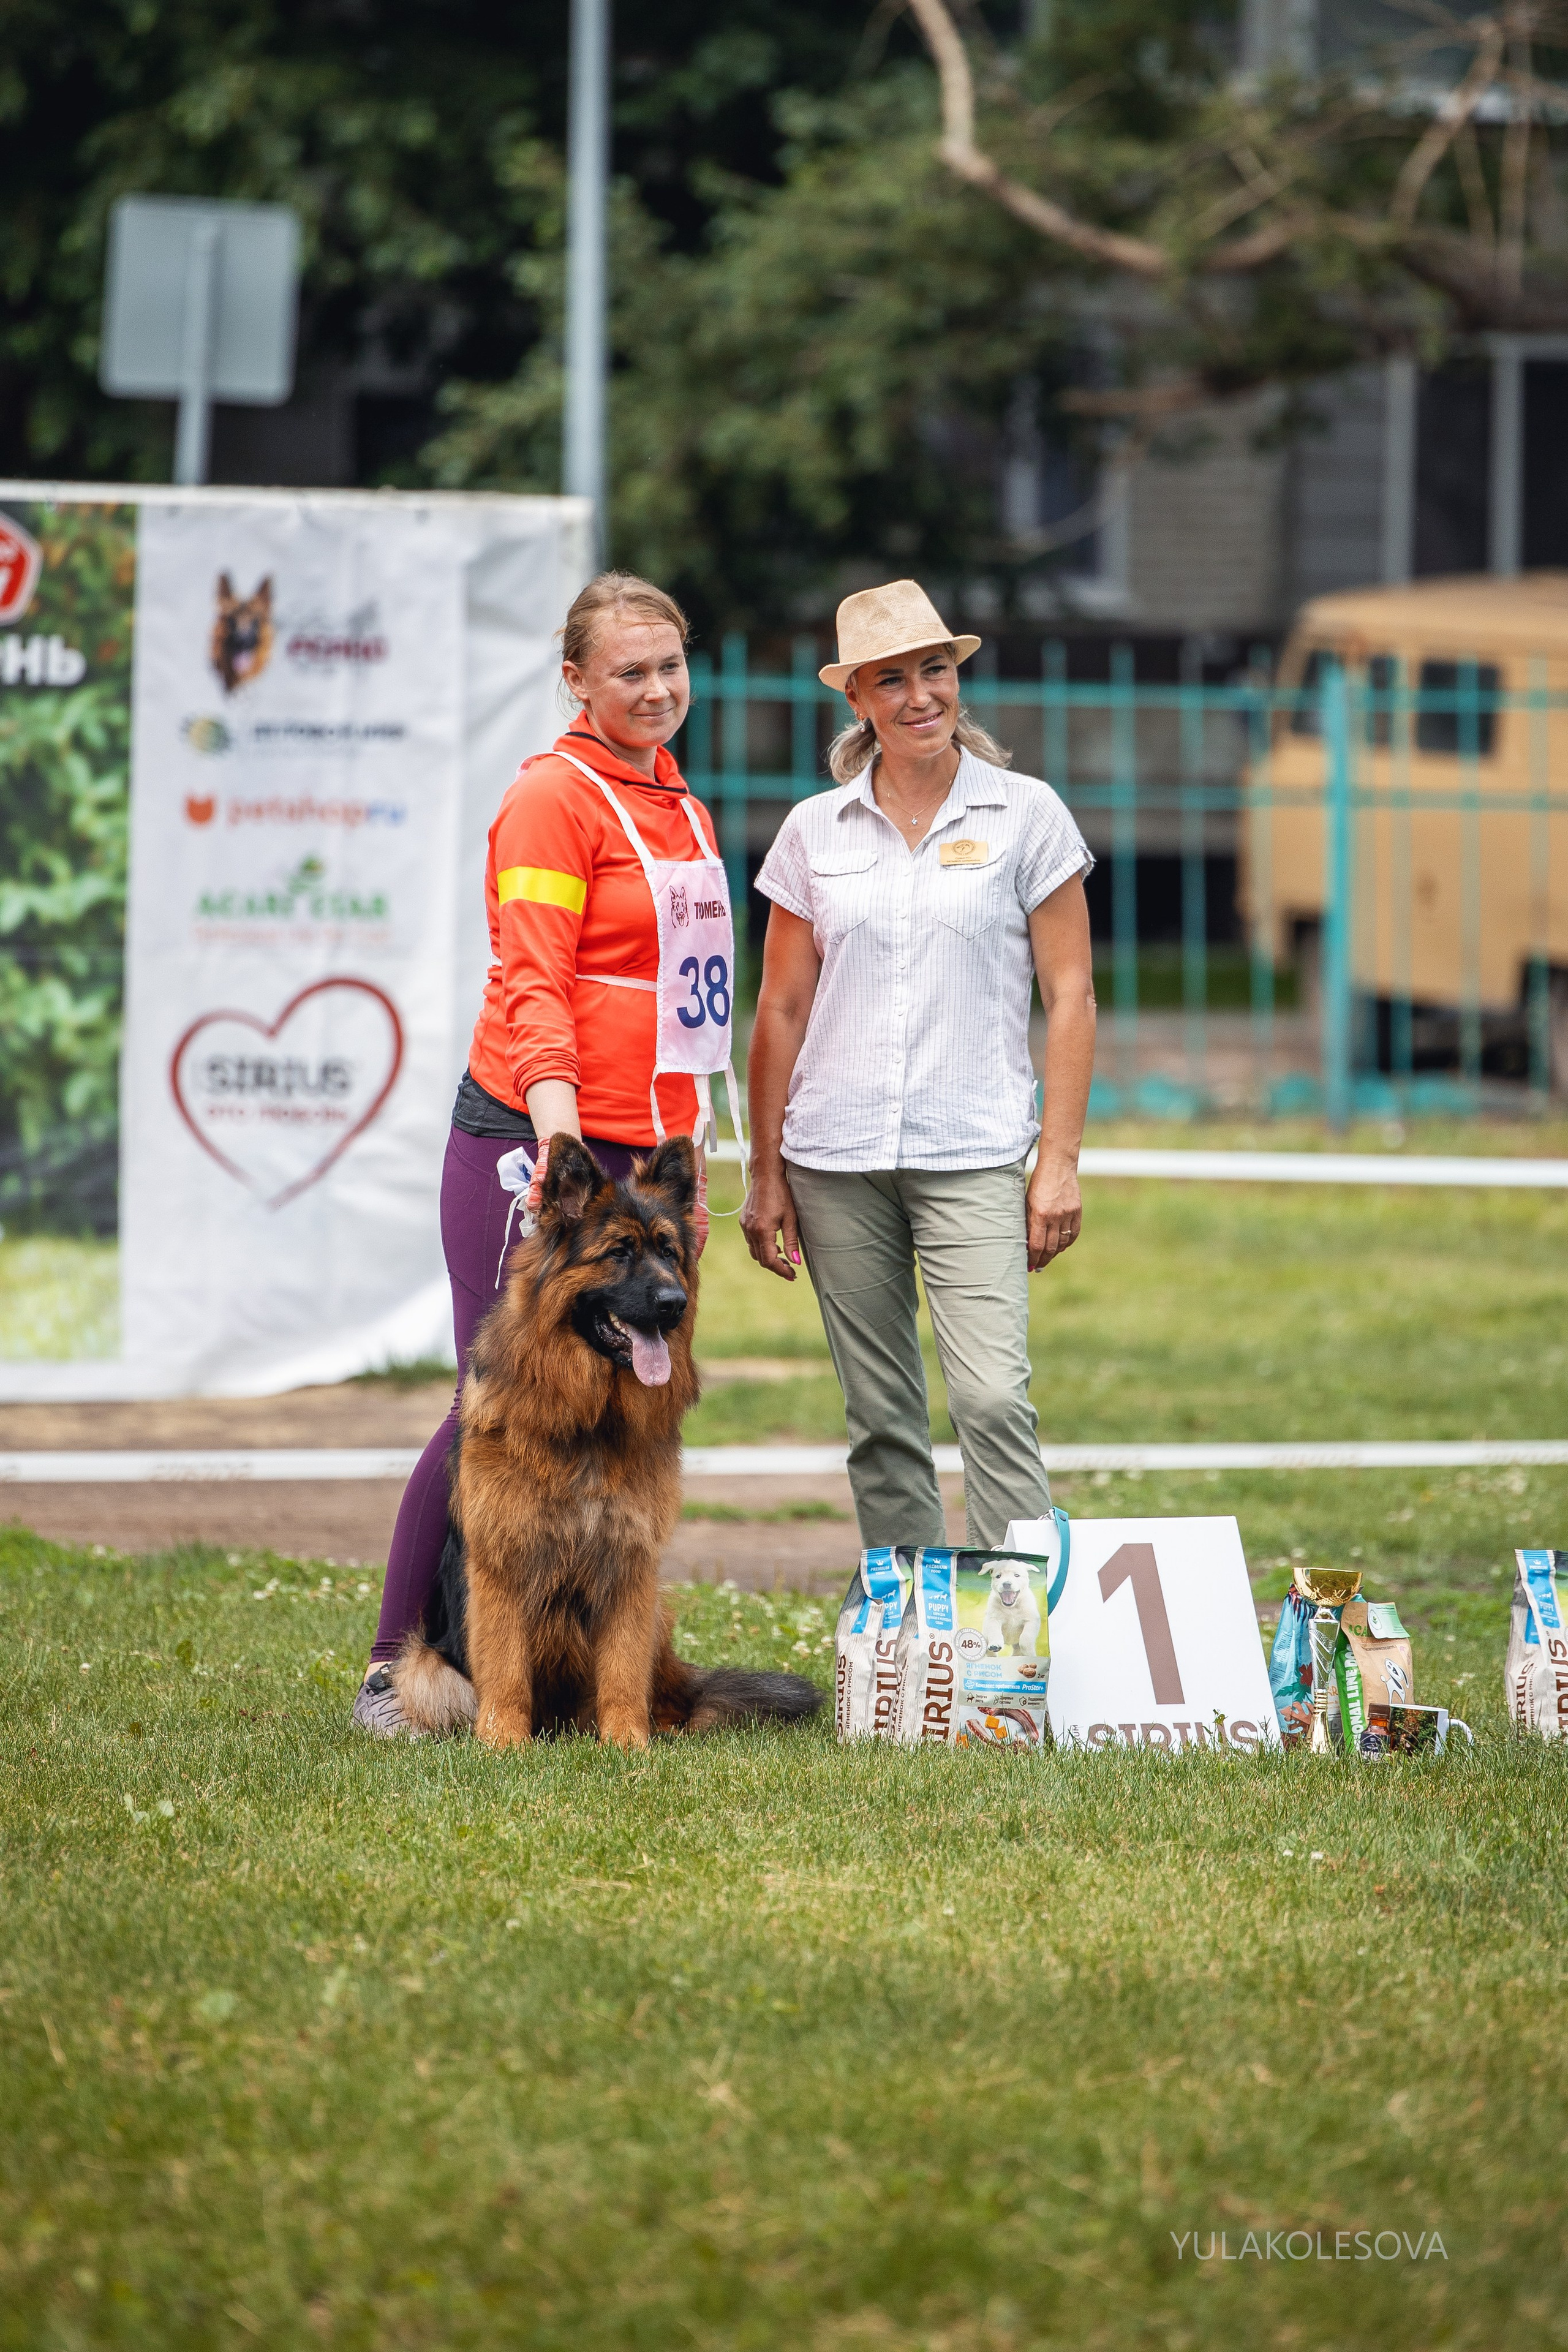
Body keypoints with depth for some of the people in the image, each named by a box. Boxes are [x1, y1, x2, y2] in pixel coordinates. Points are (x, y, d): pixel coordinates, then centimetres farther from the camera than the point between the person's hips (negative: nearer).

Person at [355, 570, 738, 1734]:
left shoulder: (681, 806, 17)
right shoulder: (555, 798, -8)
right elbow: (533, 986, -16)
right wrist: (558, 1136, -28)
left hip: (645, 1151, 7)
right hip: (529, 1139, -7)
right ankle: (397, 1669, 1)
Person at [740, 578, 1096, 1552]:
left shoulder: (1026, 815, 2)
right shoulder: (815, 831, 8)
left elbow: (1070, 997, 2)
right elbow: (783, 1009, 11)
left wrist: (1061, 1159, -4)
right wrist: (766, 1173, 7)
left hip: (973, 1155, -3)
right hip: (837, 1160, 3)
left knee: (994, 1399, -16)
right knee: (882, 1421, 6)